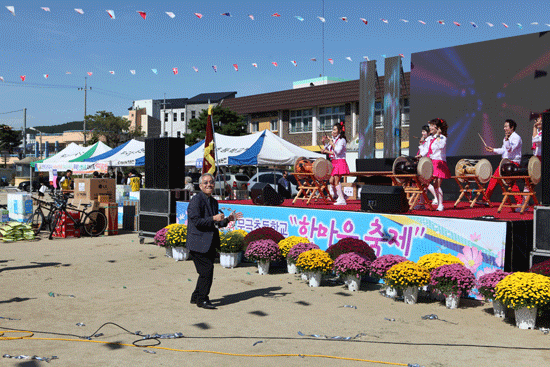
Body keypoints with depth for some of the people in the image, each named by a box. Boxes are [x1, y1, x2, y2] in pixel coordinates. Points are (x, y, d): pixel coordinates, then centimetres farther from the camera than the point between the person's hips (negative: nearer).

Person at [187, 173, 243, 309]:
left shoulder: (214, 201, 14)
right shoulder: (196, 200, -12)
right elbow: (196, 221, -19)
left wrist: (228, 219, 3)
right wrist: (214, 218, -24)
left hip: (210, 243, 9)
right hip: (199, 243, -8)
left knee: (206, 272, 13)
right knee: (207, 270, -8)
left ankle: (196, 297, 27)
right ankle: (202, 299, 5)